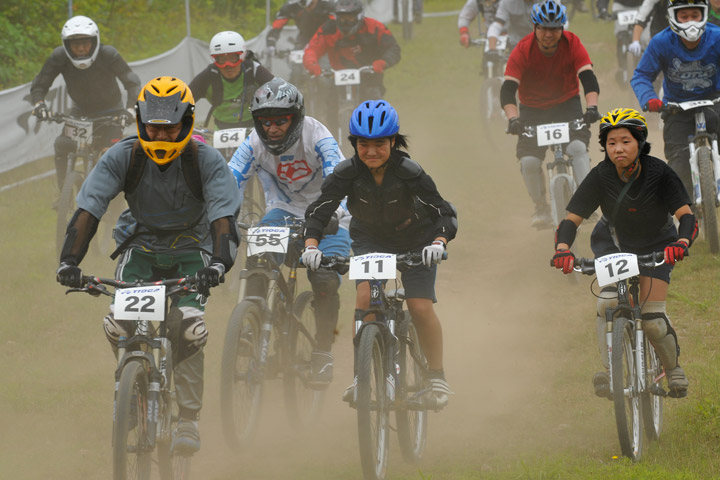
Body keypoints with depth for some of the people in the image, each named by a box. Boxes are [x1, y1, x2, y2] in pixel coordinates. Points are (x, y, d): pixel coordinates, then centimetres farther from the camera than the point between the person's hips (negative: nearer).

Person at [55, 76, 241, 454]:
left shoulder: (206, 160, -18)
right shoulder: (122, 157, -16)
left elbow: (224, 216, -25)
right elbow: (88, 209, -20)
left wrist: (219, 263, -43)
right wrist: (69, 260, -33)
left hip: (190, 250, -2)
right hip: (140, 246, 2)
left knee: (189, 328, -24)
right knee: (117, 324, -22)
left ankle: (188, 420, -10)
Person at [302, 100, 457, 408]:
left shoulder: (410, 174, -28)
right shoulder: (347, 173, -23)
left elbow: (444, 212, -27)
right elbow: (318, 210, -23)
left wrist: (439, 243, -47)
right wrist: (311, 245, -41)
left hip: (414, 242, -2)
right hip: (369, 240, 2)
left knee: (421, 307, -12)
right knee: (364, 296, -21)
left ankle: (436, 377, 5)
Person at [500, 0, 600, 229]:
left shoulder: (572, 44, -16)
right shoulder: (523, 51, -19)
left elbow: (588, 79, -23)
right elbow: (508, 90, -25)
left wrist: (592, 107, -41)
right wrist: (513, 118, -42)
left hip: (567, 105, 0)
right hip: (533, 110, 0)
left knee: (578, 147, -27)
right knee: (529, 161, -17)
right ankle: (541, 208, 5)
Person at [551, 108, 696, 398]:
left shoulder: (658, 173, -26)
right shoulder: (600, 177, -22)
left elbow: (686, 214, -30)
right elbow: (571, 219, -23)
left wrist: (681, 243, -52)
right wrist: (562, 250, -43)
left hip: (655, 247, -1)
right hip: (614, 243, 1)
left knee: (652, 320, -11)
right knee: (608, 302, -25)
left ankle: (673, 369, 17)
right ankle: (609, 371, -14)